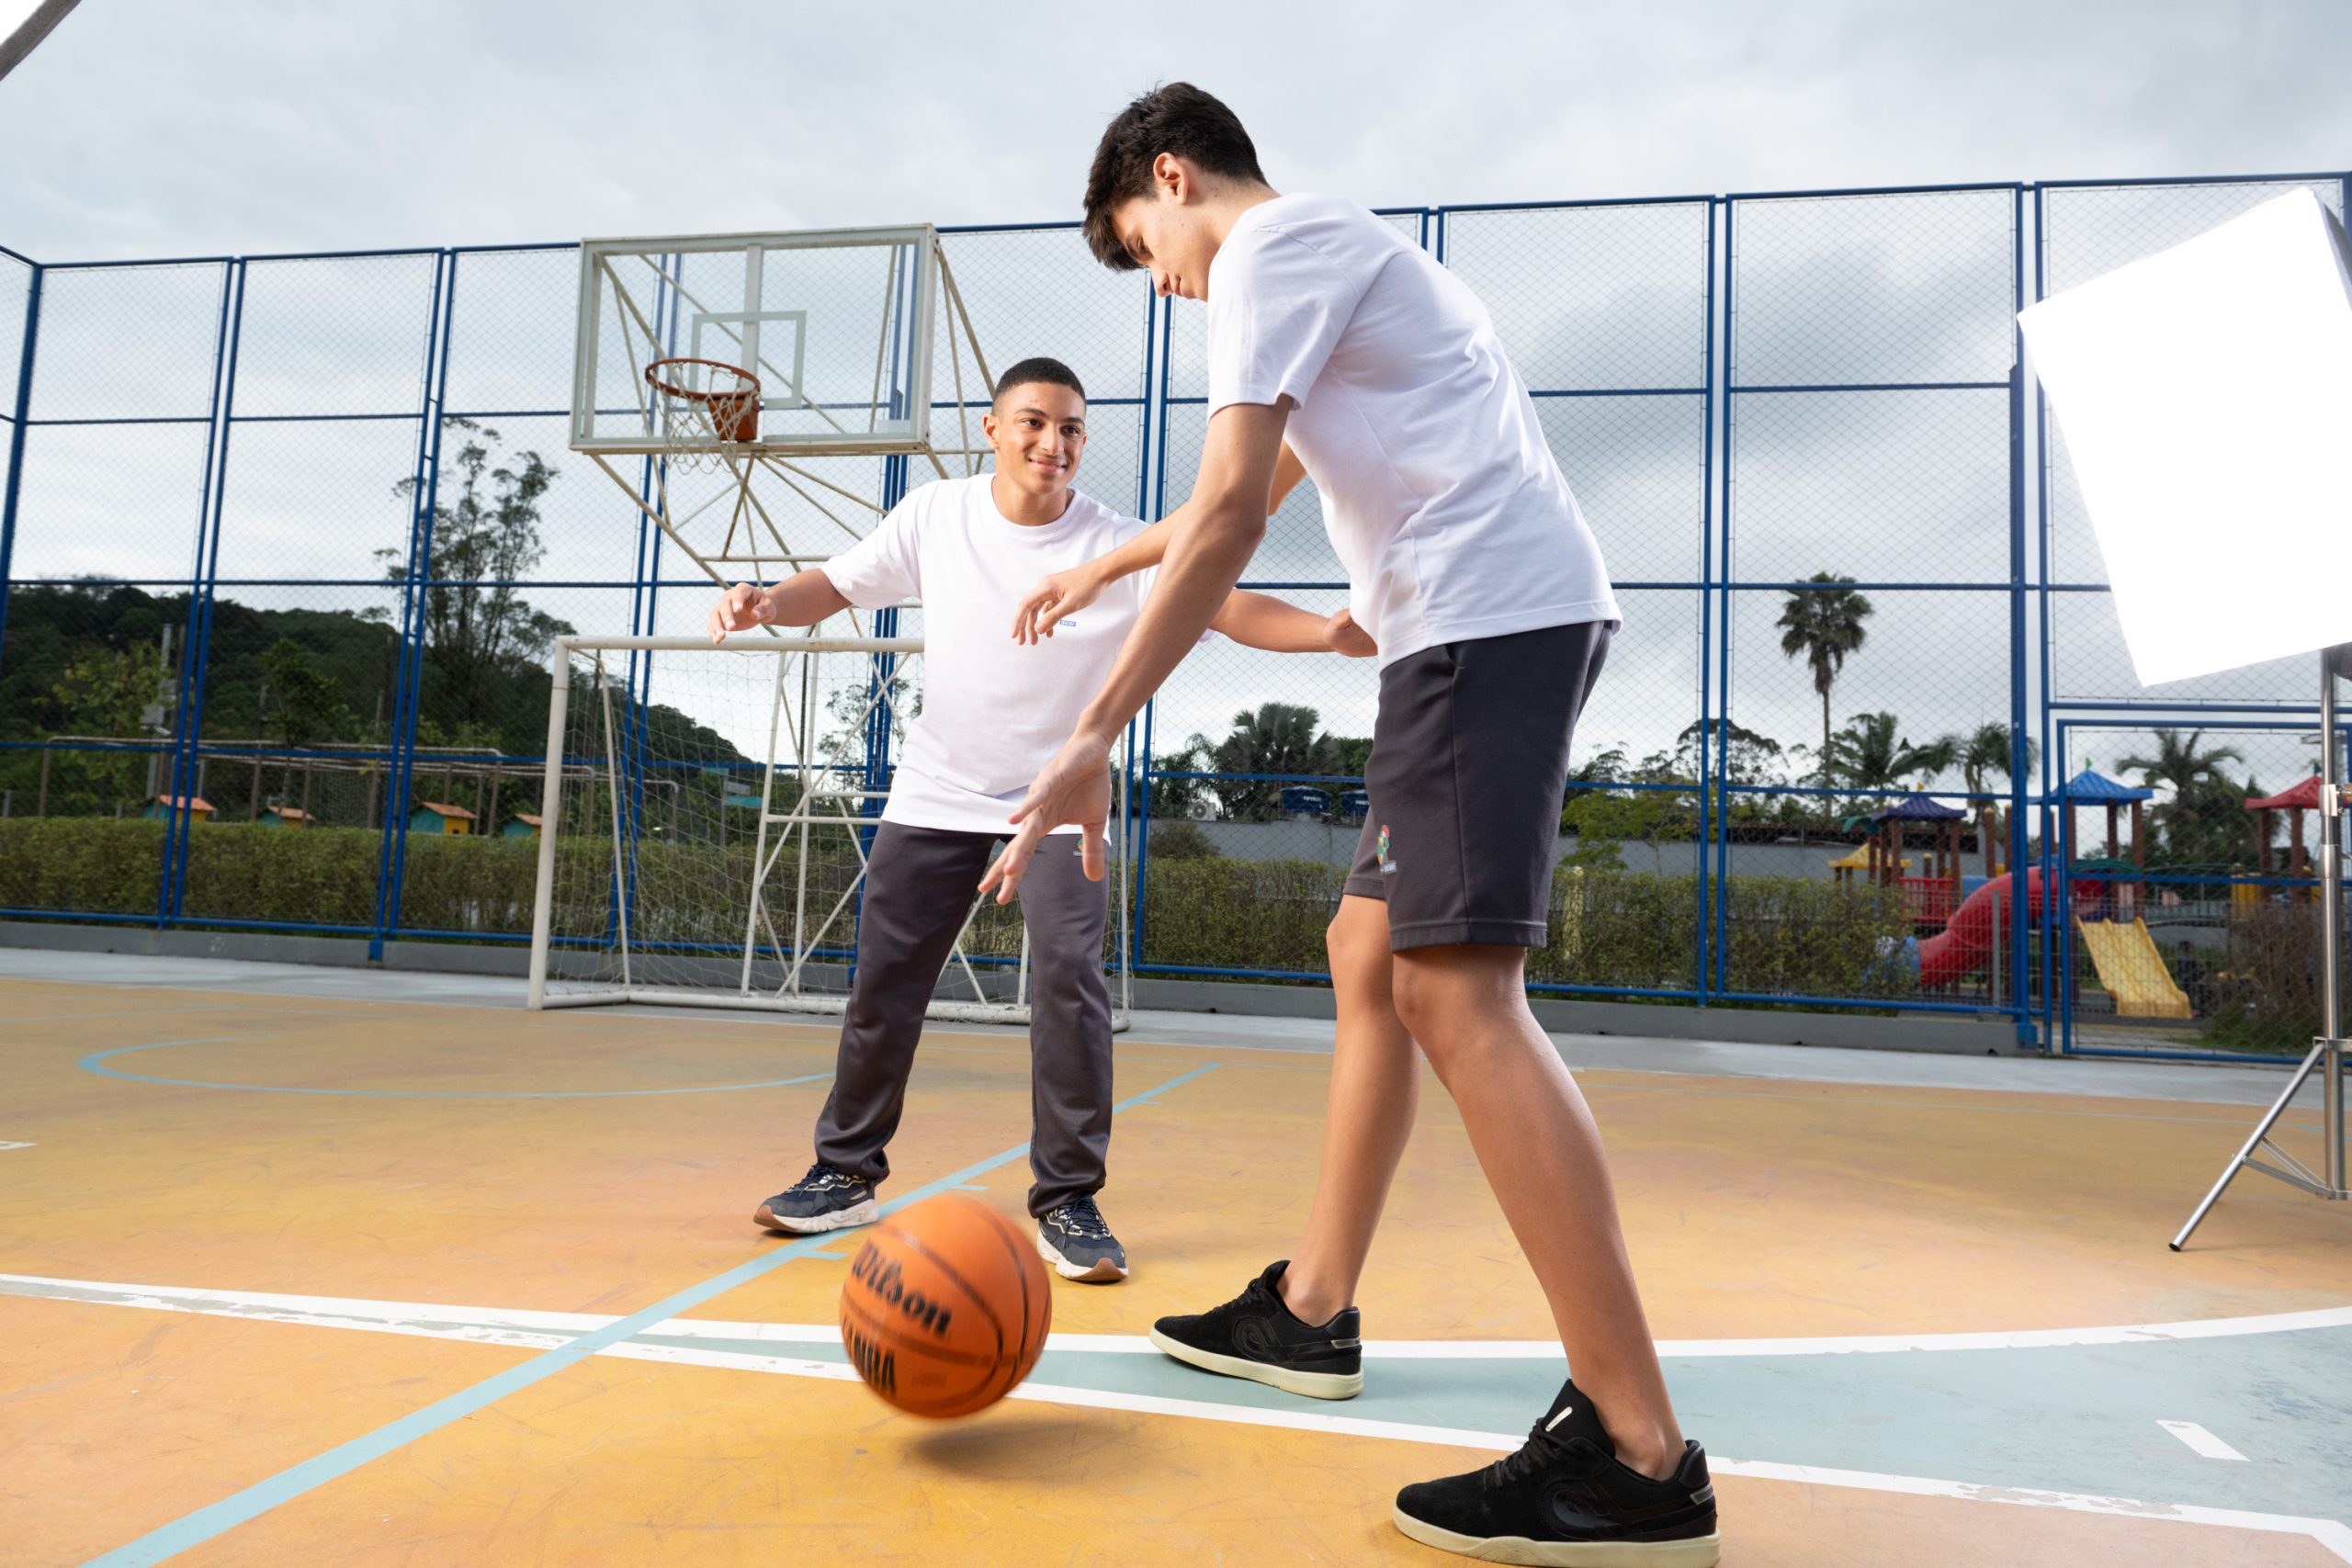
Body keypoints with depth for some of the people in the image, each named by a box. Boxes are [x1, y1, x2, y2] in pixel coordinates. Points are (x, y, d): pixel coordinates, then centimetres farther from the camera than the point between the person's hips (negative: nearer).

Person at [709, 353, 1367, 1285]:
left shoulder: (1122, 548, -15)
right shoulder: (935, 516, -6)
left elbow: (1226, 607, -27)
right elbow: (837, 586, 0)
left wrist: (1331, 631, -44)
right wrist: (769, 603, -22)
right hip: (936, 793, 3)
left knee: (1067, 979, -18)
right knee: (881, 981, 6)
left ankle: (1068, 1200, -3)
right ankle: (847, 1174, 24)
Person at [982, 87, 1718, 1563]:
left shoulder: (1272, 243, -1)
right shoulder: (1343, 249, 30)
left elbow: (1231, 515, -14)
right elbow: (1258, 484, 42)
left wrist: (1096, 735, -14)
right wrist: (1107, 563, 51)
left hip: (1489, 610, -10)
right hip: (1518, 615, 10)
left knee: (1456, 990, -17)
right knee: (1373, 956, 12)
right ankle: (1313, 1312, 22)